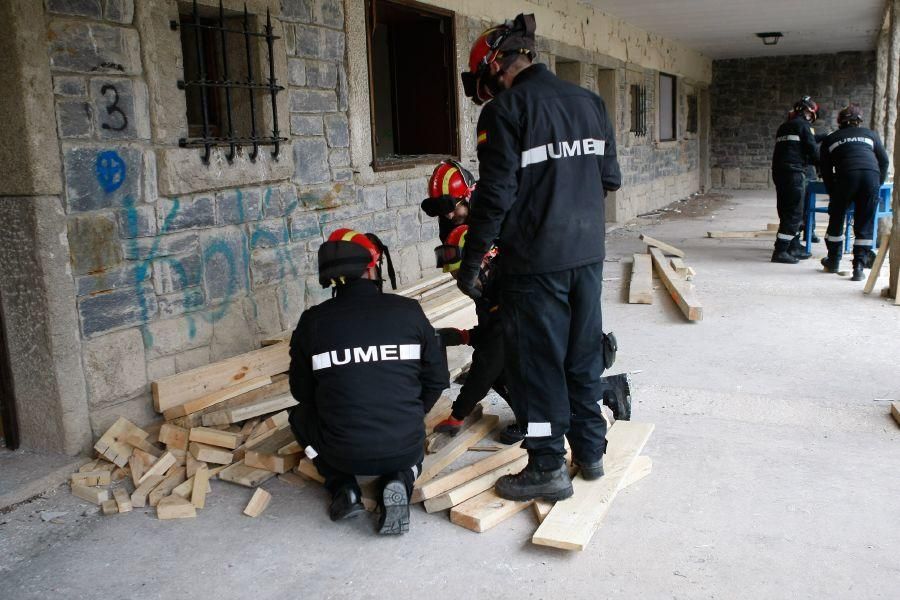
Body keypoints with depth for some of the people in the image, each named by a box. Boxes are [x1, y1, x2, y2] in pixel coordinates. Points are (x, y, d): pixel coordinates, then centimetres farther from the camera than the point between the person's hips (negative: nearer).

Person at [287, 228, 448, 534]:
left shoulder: (312, 321, -5)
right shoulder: (409, 311, -4)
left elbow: (301, 391, 6)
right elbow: (437, 379, 3)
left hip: (342, 454, -1)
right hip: (405, 449, 1)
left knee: (300, 416, 29)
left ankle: (344, 488, 11)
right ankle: (399, 481, 5)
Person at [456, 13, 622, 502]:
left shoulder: (506, 110, -11)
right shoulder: (589, 101, 10)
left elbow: (495, 196, -15)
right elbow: (610, 178, 14)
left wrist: (470, 264, -8)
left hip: (535, 261, -7)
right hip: (588, 253, 7)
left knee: (537, 360, 4)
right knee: (583, 352, 17)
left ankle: (548, 466, 12)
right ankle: (590, 450, 29)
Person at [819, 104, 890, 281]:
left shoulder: (830, 139, 23)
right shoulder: (870, 134, 25)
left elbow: (825, 170, 19)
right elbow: (884, 161, 18)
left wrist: (833, 193, 25)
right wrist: (879, 184, 26)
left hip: (846, 177, -1)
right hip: (871, 175, 1)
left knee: (836, 220, 18)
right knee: (865, 225, 7)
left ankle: (833, 261, 27)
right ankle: (859, 266, 1)